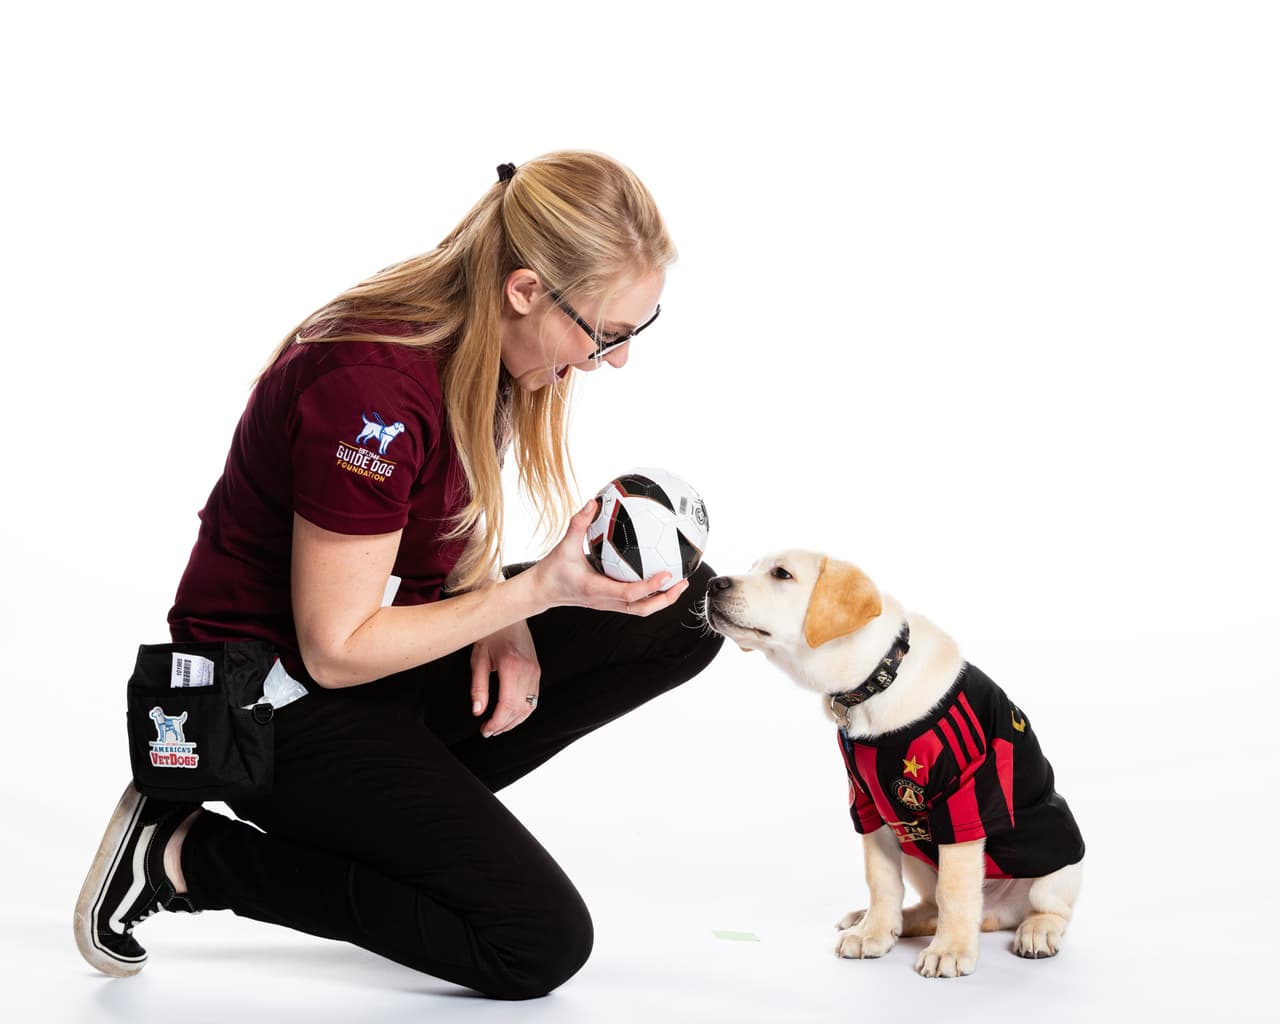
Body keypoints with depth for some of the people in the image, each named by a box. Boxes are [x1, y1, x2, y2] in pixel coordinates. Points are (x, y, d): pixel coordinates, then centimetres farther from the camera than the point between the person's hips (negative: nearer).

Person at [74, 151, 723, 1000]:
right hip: (276, 702, -8)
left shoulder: (487, 342, -5)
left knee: (687, 608, -1)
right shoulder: (372, 388, -31)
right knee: (541, 946, -13)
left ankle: (418, 806, 4)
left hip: (383, 645, 9)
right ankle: (188, 857, -3)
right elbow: (337, 649, -24)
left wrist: (501, 622, -9)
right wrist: (536, 592, -26)